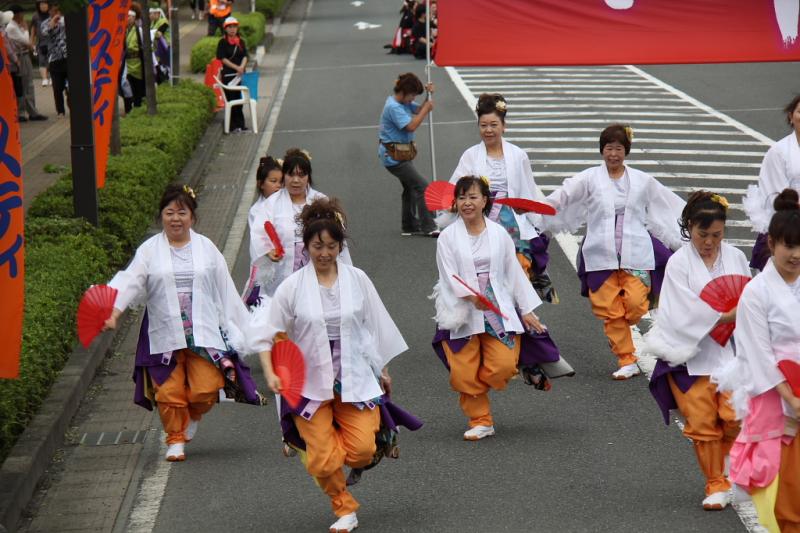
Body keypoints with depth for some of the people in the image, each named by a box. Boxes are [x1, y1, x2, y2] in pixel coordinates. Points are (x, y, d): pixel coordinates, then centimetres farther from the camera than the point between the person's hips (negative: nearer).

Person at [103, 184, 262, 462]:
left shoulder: (206, 248, 8)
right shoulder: (149, 250, 2)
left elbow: (226, 292, 12)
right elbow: (130, 281, -11)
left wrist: (241, 329, 12)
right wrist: (113, 312, -28)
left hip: (204, 333, 1)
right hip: (165, 335, -1)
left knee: (205, 389, -7)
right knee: (169, 392, 0)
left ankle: (193, 417, 26)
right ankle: (175, 440, 20)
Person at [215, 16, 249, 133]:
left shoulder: (241, 42, 10)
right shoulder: (223, 42, -2)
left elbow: (245, 56, 4)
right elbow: (223, 58, -7)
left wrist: (242, 67, -16)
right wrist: (236, 67, -14)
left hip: (240, 74, 4)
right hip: (228, 74, -4)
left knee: (240, 98, 5)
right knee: (231, 100, -3)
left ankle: (240, 124, 12)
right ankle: (234, 125, 1)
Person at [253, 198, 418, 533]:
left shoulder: (357, 280, 1)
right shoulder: (293, 286, -4)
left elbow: (375, 326, 11)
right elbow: (267, 333, 1)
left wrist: (383, 371, 16)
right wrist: (270, 374, -9)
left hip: (355, 379, 1)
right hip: (310, 382, -1)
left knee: (362, 449, -12)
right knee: (322, 462, -6)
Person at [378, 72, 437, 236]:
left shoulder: (404, 102, 7)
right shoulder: (393, 107, -22)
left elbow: (419, 110, 13)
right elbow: (411, 126, -29)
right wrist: (426, 109, -22)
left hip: (402, 154, 11)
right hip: (394, 157, -11)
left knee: (410, 188, 19)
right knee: (421, 187, -11)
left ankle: (410, 226, 29)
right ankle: (428, 227, -8)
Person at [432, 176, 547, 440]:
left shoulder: (499, 234, 7)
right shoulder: (447, 237, 1)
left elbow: (514, 273, 11)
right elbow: (450, 275, -8)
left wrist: (527, 310, 9)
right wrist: (472, 296, -25)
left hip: (498, 310, 1)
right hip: (462, 313, -1)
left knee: (504, 366, -12)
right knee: (463, 374, -4)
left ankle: (473, 390, 18)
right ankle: (481, 421, 13)